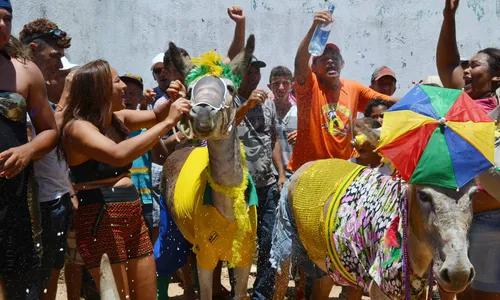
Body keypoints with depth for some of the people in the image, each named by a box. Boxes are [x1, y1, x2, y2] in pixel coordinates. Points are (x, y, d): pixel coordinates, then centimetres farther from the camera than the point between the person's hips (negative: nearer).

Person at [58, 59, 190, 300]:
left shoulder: (117, 119, 9)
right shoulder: (77, 127, -17)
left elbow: (155, 116, 22)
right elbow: (119, 154, -33)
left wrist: (172, 100, -1)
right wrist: (168, 122, -29)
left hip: (133, 216, 9)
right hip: (100, 221, -8)